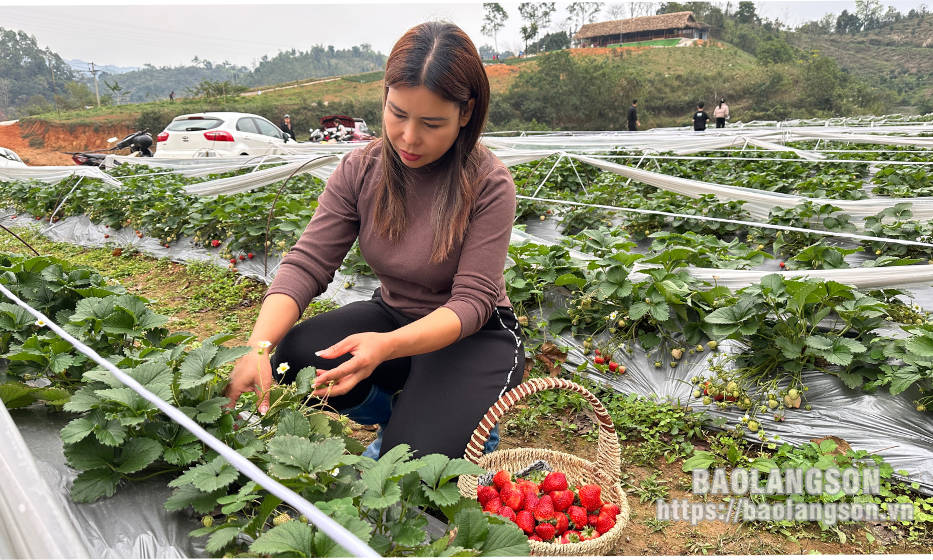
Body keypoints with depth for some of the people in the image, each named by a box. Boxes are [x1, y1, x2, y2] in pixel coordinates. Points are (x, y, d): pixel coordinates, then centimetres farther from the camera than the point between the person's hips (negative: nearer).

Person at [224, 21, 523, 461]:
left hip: (474, 336, -4)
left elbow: (472, 301, -24)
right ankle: (394, 413, 7)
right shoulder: (360, 171, -9)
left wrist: (386, 346, -42)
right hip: (393, 316, 5)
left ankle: (471, 423, 10)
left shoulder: (489, 185, -21)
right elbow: (306, 264, -14)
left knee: (414, 456, -26)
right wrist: (258, 345, -32)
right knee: (295, 354, -22)